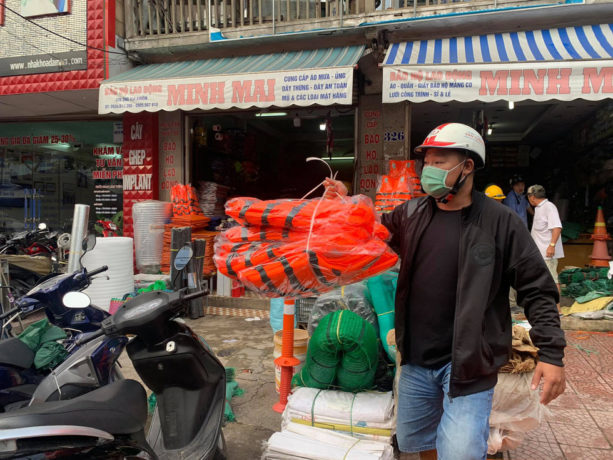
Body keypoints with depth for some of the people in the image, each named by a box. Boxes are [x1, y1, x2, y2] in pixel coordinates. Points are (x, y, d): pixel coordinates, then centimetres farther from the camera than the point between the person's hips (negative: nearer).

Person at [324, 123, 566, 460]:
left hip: (468, 364, -5)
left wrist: (551, 353, -14)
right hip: (416, 358, 5)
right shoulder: (410, 214, 1)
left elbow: (536, 289, -8)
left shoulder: (499, 222, -11)